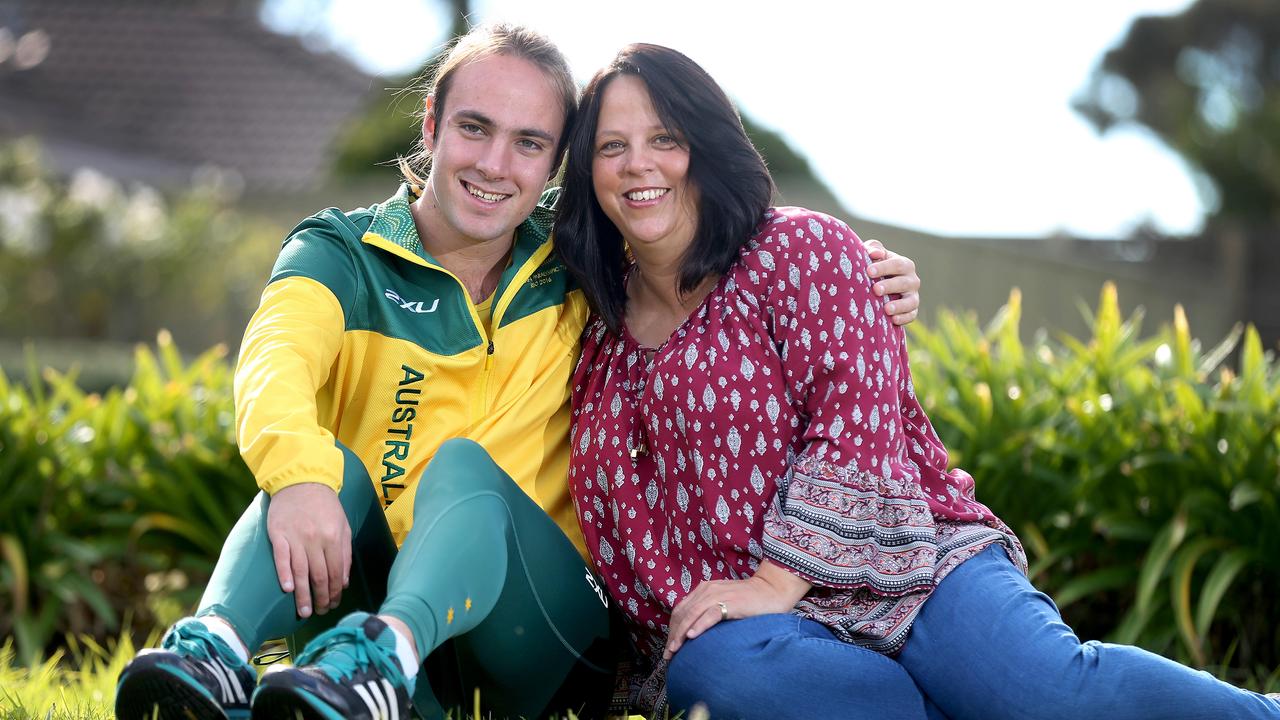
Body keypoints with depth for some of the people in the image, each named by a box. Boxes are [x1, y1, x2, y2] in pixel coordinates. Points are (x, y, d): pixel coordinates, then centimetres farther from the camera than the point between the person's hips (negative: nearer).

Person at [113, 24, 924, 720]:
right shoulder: (342, 253, 3)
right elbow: (278, 355, -18)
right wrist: (296, 470, -41)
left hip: (537, 630, 0)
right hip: (363, 583, 0)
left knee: (465, 462, -28)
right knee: (333, 465, -26)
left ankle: (388, 652, -59)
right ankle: (216, 650, -52)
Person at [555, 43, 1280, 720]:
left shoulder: (801, 249, 4)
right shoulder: (600, 329, 18)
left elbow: (856, 410, -7)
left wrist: (777, 580, -15)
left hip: (893, 569, -3)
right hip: (725, 625, 3)